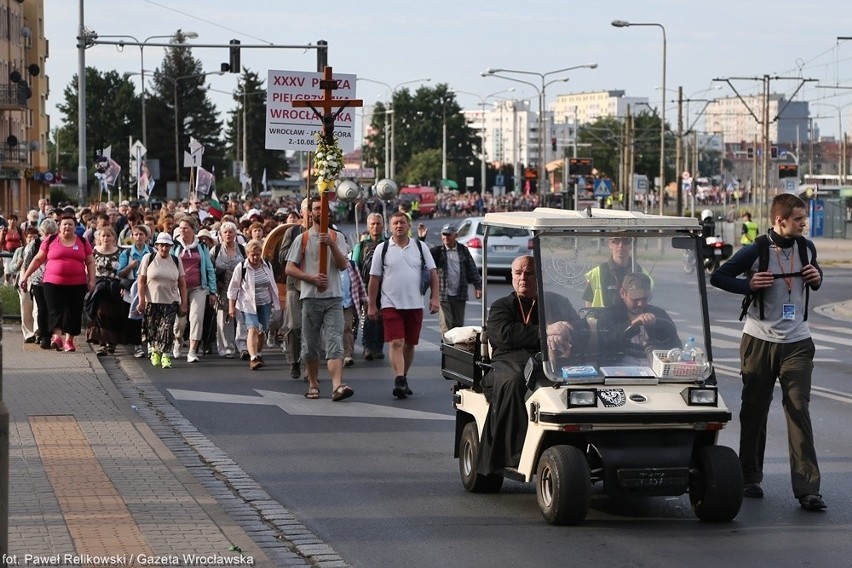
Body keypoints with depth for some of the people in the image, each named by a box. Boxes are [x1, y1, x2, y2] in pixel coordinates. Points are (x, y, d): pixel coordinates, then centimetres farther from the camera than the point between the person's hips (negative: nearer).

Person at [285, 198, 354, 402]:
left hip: (334, 298, -1)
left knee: (335, 343, -14)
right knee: (310, 345, 8)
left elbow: (343, 265, -4)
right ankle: (313, 384, 23)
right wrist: (312, 278, -12)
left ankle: (337, 386, -26)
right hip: (310, 298, 1)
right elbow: (289, 269, 1)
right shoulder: (302, 239, 6)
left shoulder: (337, 237, 8)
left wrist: (331, 245, -19)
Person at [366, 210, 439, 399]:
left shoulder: (420, 247, 6)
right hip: (391, 304, -2)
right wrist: (371, 305, 2)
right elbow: (374, 278, 4)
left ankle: (403, 378, 24)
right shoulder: (382, 249, 3)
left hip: (415, 304, 2)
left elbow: (433, 273, 8)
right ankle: (399, 380, -22)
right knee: (396, 343, -14)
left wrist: (434, 298, -2)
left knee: (409, 344, 10)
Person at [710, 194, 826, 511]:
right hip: (760, 341, -2)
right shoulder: (756, 251, -8)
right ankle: (750, 478, 22)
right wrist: (749, 285, -18)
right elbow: (717, 277, -3)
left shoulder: (806, 247, 4)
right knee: (754, 411, 7)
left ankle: (807, 489, -11)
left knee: (799, 411, -7)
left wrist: (816, 278, -1)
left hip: (797, 342, 2)